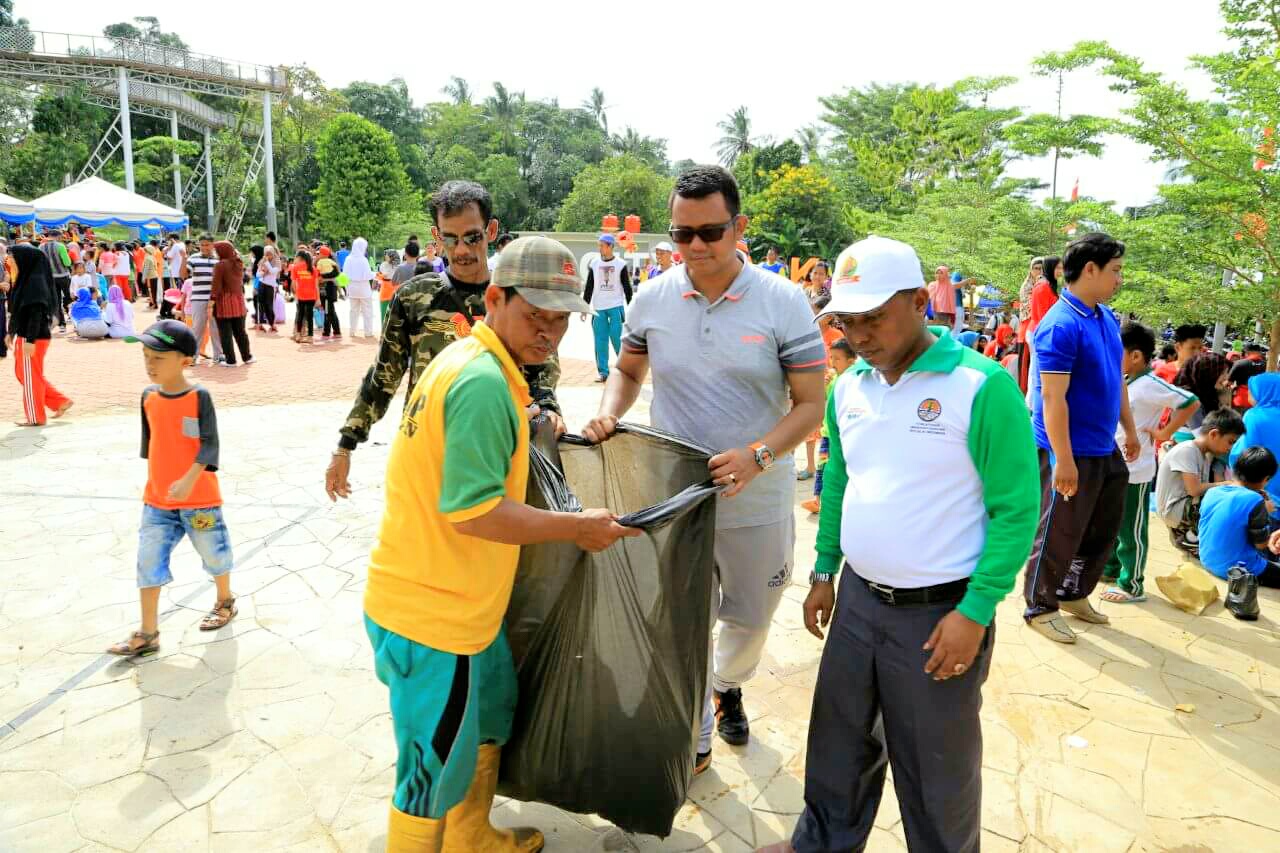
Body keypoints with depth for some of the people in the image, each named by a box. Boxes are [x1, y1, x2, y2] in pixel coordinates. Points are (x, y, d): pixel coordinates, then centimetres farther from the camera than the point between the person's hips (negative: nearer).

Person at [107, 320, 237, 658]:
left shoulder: (199, 397, -15)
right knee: (149, 562, 3)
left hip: (199, 497, -5)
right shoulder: (148, 396, 2)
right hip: (157, 500, 5)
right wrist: (154, 481, 19)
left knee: (213, 552, 13)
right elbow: (149, 443, 14)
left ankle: (225, 601, 38)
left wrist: (188, 480, -31)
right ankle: (147, 634, 11)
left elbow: (209, 444, -20)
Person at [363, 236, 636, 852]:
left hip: (456, 600, 11)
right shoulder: (482, 381, -25)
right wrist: (578, 527, -19)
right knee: (435, 771, 9)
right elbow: (474, 511, -28)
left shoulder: (475, 362, 8)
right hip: (430, 614, -11)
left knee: (489, 717, 28)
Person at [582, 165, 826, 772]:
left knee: (750, 618, 21)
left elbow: (810, 405, -10)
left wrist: (757, 455, -26)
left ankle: (727, 685, 55)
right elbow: (628, 370, 13)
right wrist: (609, 414, -8)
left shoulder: (784, 302, -12)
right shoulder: (652, 300, -4)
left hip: (757, 502, 0)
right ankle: (695, 738, 36)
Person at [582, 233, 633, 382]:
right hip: (598, 308, 3)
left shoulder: (620, 264, 1)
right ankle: (602, 372, 7)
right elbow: (589, 287, 10)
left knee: (617, 339, -6)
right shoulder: (594, 264, 7)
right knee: (600, 341, 2)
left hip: (616, 306, -3)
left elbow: (627, 287, 3)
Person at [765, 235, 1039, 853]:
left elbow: (1016, 510, -15)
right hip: (857, 599, 6)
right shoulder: (848, 387, 2)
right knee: (839, 741, 22)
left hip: (940, 613, -6)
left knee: (935, 766, 14)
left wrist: (975, 612, -16)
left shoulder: (982, 387, -17)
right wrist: (824, 573, 13)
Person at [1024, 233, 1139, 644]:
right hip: (1073, 454, -9)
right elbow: (1053, 399, -24)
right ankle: (1040, 607, 21)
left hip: (1107, 449, 9)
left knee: (1103, 531, 20)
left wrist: (1130, 429, 21)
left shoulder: (1107, 318, 8)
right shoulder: (1060, 326, -21)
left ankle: (1074, 594, 37)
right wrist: (1063, 460, -24)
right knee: (1060, 534, 4)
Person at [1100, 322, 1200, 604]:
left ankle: (1132, 586, 12)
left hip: (1135, 471, -9)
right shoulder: (1123, 382, 7)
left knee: (1131, 529, 2)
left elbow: (1191, 403, -21)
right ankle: (1110, 567, 37)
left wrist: (1164, 434, -18)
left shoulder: (1150, 385, -18)